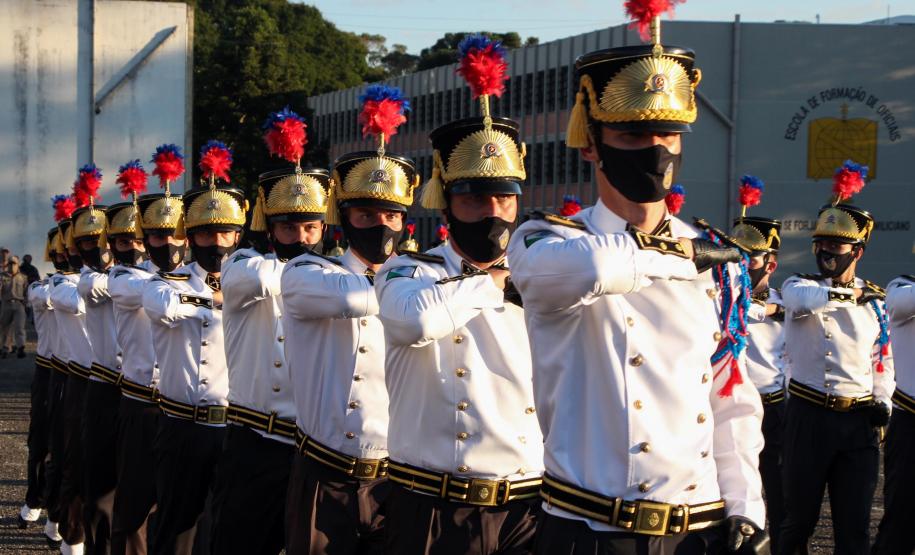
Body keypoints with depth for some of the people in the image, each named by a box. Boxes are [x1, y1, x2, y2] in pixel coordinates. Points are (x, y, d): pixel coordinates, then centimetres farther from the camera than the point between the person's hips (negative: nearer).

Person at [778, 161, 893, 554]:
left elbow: (882, 359, 17)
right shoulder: (798, 287, 1)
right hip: (809, 415, -2)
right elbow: (806, 298, -24)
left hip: (859, 420, 2)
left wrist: (882, 402, 3)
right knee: (800, 518, 5)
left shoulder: (874, 300, 9)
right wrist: (850, 294, -19)